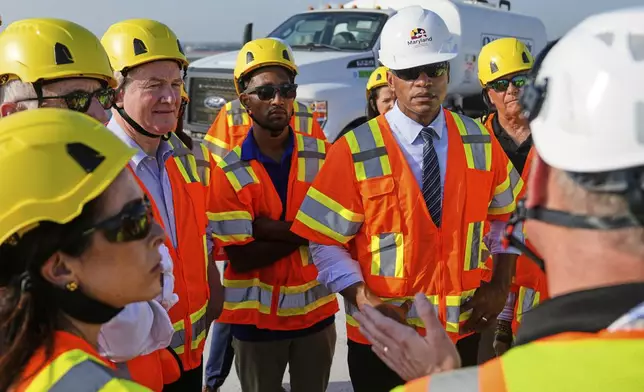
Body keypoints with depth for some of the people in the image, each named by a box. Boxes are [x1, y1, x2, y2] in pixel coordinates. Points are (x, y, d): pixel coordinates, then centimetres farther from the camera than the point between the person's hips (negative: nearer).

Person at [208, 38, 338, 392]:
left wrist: (268, 228, -20)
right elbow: (241, 257, -15)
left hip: (316, 310, 2)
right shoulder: (229, 170, -10)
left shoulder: (323, 155, -2)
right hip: (256, 316, -2)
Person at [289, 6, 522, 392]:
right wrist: (362, 299, -21)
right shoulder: (356, 152, -11)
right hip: (383, 338, -3)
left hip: (462, 330, 3)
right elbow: (326, 242, -8)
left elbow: (507, 214, 12)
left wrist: (500, 285, 1)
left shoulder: (480, 142, 0)